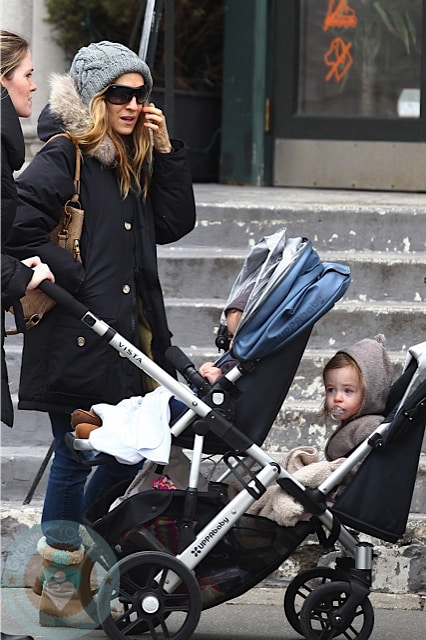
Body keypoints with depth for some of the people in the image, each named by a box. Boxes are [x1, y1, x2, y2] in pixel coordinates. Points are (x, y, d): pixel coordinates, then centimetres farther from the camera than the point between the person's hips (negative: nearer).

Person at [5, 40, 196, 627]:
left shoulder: (134, 161, 15)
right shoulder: (63, 157, -11)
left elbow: (173, 225, 11)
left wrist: (167, 152, 3)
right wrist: (78, 283, -14)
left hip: (125, 333, 8)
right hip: (74, 339, -8)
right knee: (76, 459, -2)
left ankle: (63, 551, 29)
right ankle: (56, 592, 10)